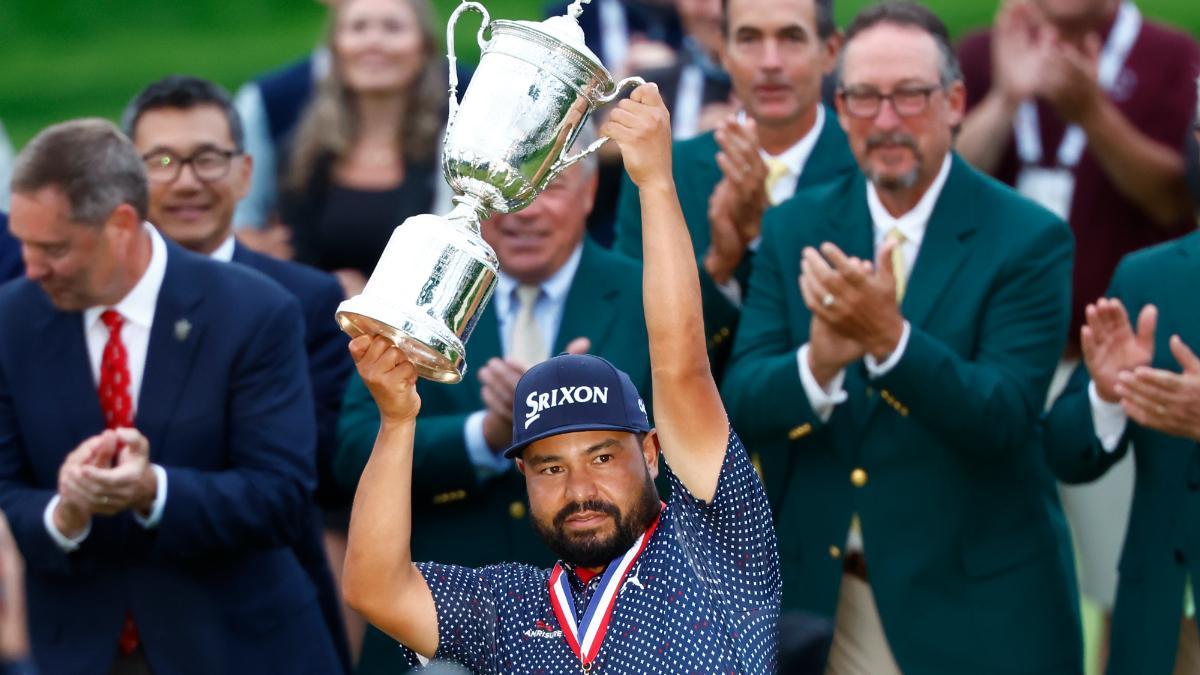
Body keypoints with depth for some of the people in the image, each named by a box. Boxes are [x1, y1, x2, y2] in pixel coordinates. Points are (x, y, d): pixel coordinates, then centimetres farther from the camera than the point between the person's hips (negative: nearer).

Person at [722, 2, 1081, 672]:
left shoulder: (1029, 240, -9)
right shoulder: (796, 229, 4)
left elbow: (1003, 421, -17)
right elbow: (741, 402, -5)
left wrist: (890, 338, -32)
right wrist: (817, 362, -27)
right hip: (820, 598, 3)